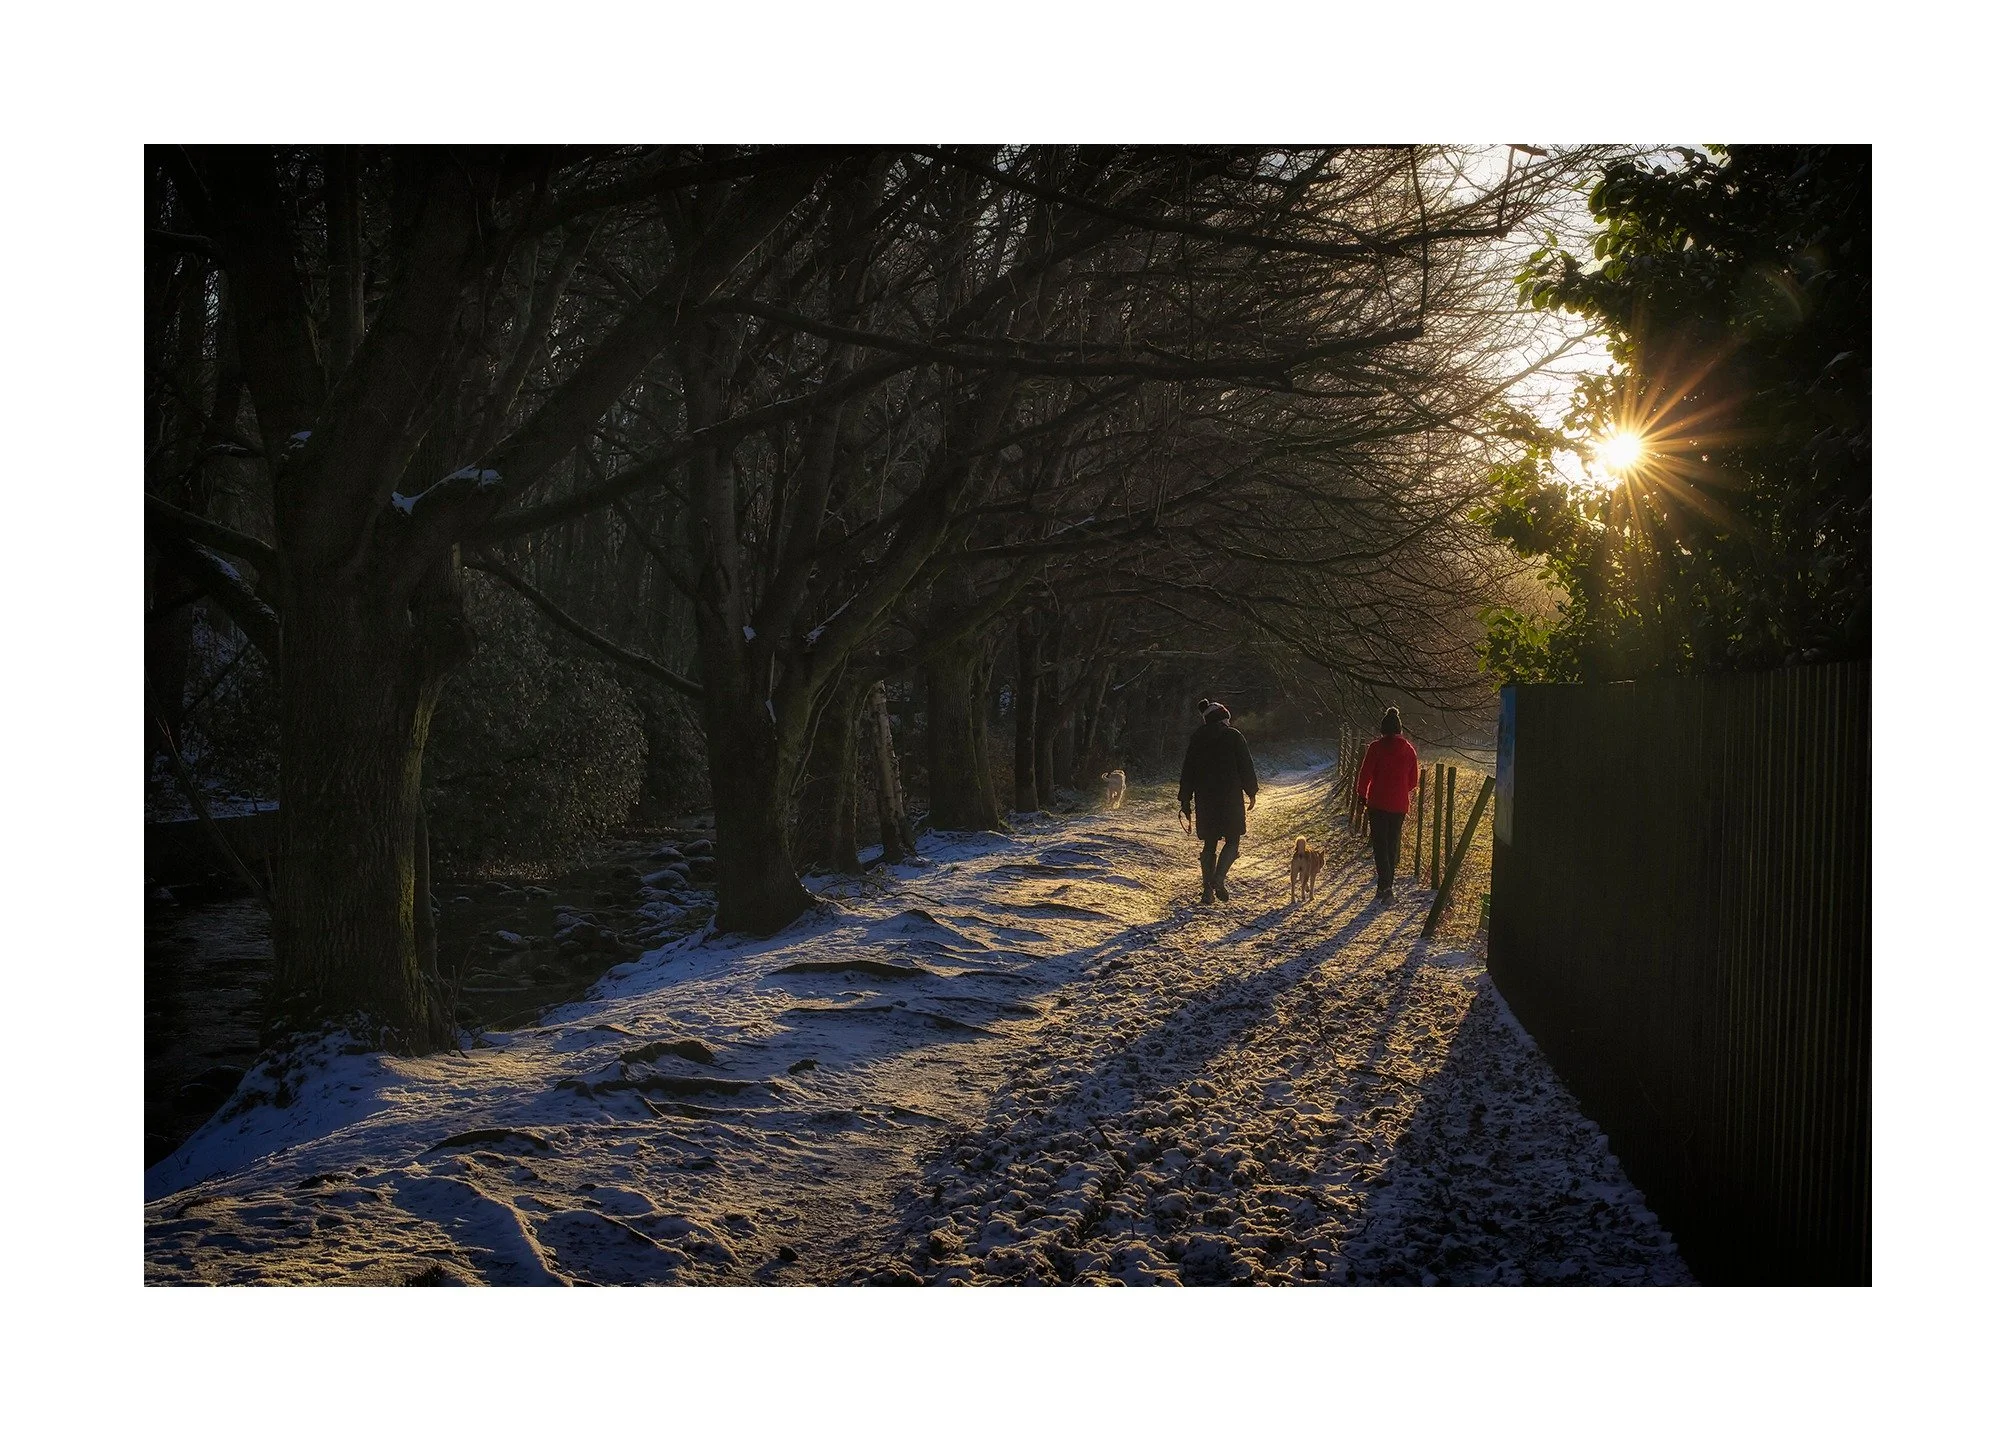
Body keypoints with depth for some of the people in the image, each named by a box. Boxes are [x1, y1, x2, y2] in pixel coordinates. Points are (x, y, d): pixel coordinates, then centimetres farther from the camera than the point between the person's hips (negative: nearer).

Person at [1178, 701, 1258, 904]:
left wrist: (1185, 800, 14)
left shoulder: (1197, 739, 9)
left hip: (1205, 799, 4)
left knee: (1209, 843, 11)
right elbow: (1246, 765, -4)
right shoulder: (1233, 736, -2)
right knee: (1232, 841, 4)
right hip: (1230, 797, -4)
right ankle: (1218, 879, -17)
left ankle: (1208, 889, 6)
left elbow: (1188, 770, 10)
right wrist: (1252, 792, 5)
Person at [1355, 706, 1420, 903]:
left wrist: (1362, 798, 3)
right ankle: (1386, 886, 21)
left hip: (1378, 803, -4)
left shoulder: (1376, 747, -8)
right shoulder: (1408, 749, 5)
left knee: (1380, 844, -3)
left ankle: (1386, 886, -18)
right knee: (1393, 845, 14)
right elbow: (1414, 779, 12)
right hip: (1400, 805, 4)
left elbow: (1365, 774, -9)